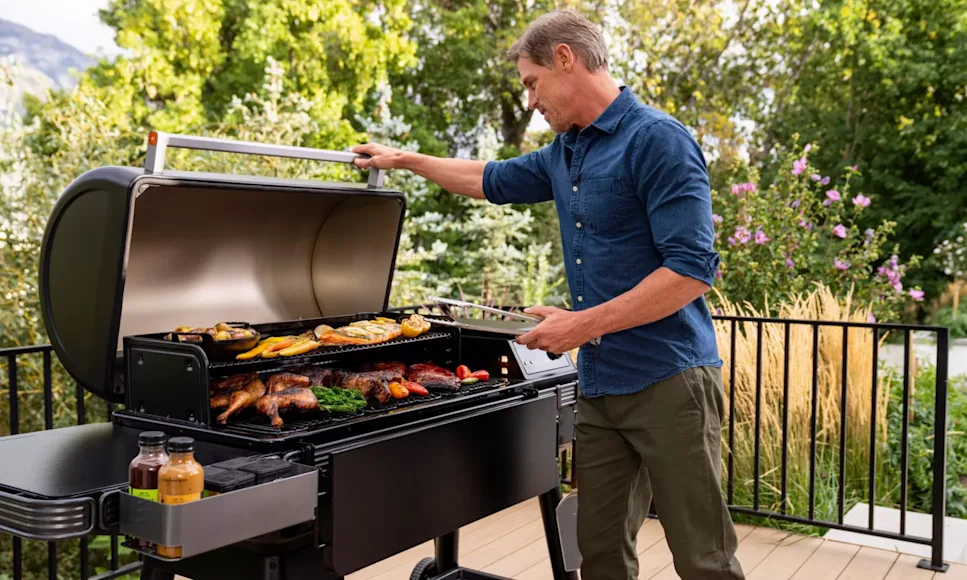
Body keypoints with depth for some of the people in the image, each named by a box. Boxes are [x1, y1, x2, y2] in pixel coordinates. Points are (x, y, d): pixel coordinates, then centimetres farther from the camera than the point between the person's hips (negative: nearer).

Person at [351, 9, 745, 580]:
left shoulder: (657, 139, -11)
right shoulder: (564, 153, 14)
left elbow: (692, 268, -18)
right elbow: (493, 180, 32)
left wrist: (586, 324, -17)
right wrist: (404, 159, 38)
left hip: (668, 380, -7)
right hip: (600, 384, 8)